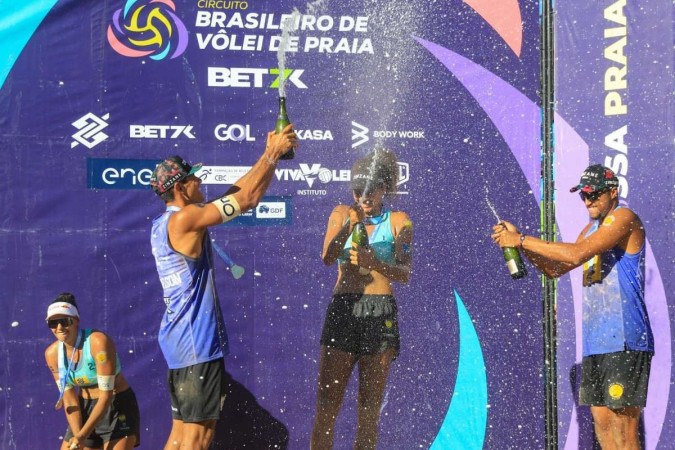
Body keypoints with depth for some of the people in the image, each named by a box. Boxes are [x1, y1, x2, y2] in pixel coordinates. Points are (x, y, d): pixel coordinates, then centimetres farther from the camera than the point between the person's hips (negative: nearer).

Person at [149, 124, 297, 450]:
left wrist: (269, 155, 13)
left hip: (179, 340, 10)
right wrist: (273, 153, -2)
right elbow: (248, 197, -13)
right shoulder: (185, 218, -14)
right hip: (198, 341, -10)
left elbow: (235, 195, 17)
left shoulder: (164, 224, 14)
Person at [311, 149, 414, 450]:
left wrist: (375, 262, -19)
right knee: (326, 404, -4)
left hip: (380, 312, 0)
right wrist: (349, 225, -23)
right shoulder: (341, 214, 10)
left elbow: (405, 274, 0)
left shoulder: (397, 221, 7)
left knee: (369, 407, 4)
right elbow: (327, 257, -6)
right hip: (342, 308, 1)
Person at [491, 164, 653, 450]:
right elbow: (555, 269, 24)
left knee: (623, 425, -9)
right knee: (602, 420, 7)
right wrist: (520, 243, 8)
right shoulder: (592, 229, 21)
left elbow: (576, 255, -19)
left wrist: (522, 240, -14)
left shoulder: (623, 218, -7)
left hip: (625, 341, -9)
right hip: (597, 341, 9)